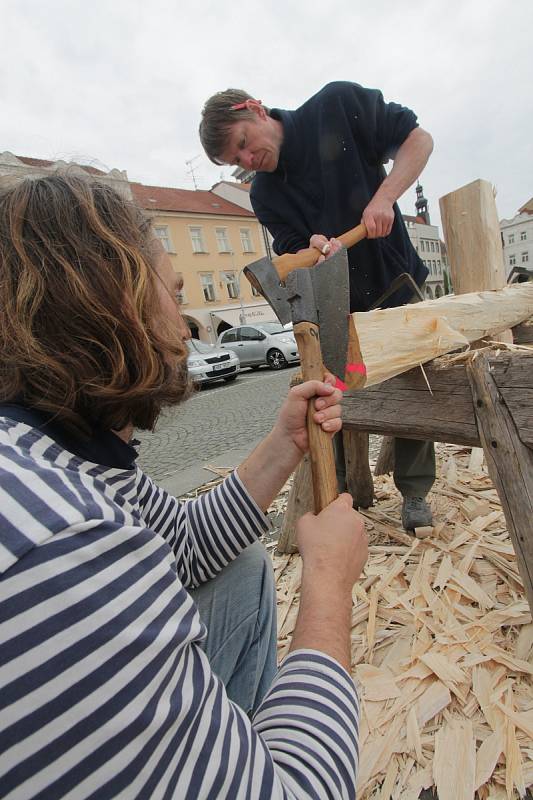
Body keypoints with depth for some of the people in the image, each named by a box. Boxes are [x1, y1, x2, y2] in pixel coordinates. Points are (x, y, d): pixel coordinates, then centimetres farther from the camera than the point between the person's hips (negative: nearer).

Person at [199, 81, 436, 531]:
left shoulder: (338, 104, -6)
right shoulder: (264, 196, -2)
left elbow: (418, 139, -3)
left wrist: (383, 198, -19)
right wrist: (315, 248, -27)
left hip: (397, 282, -1)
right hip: (338, 305, 2)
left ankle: (414, 493, 21)